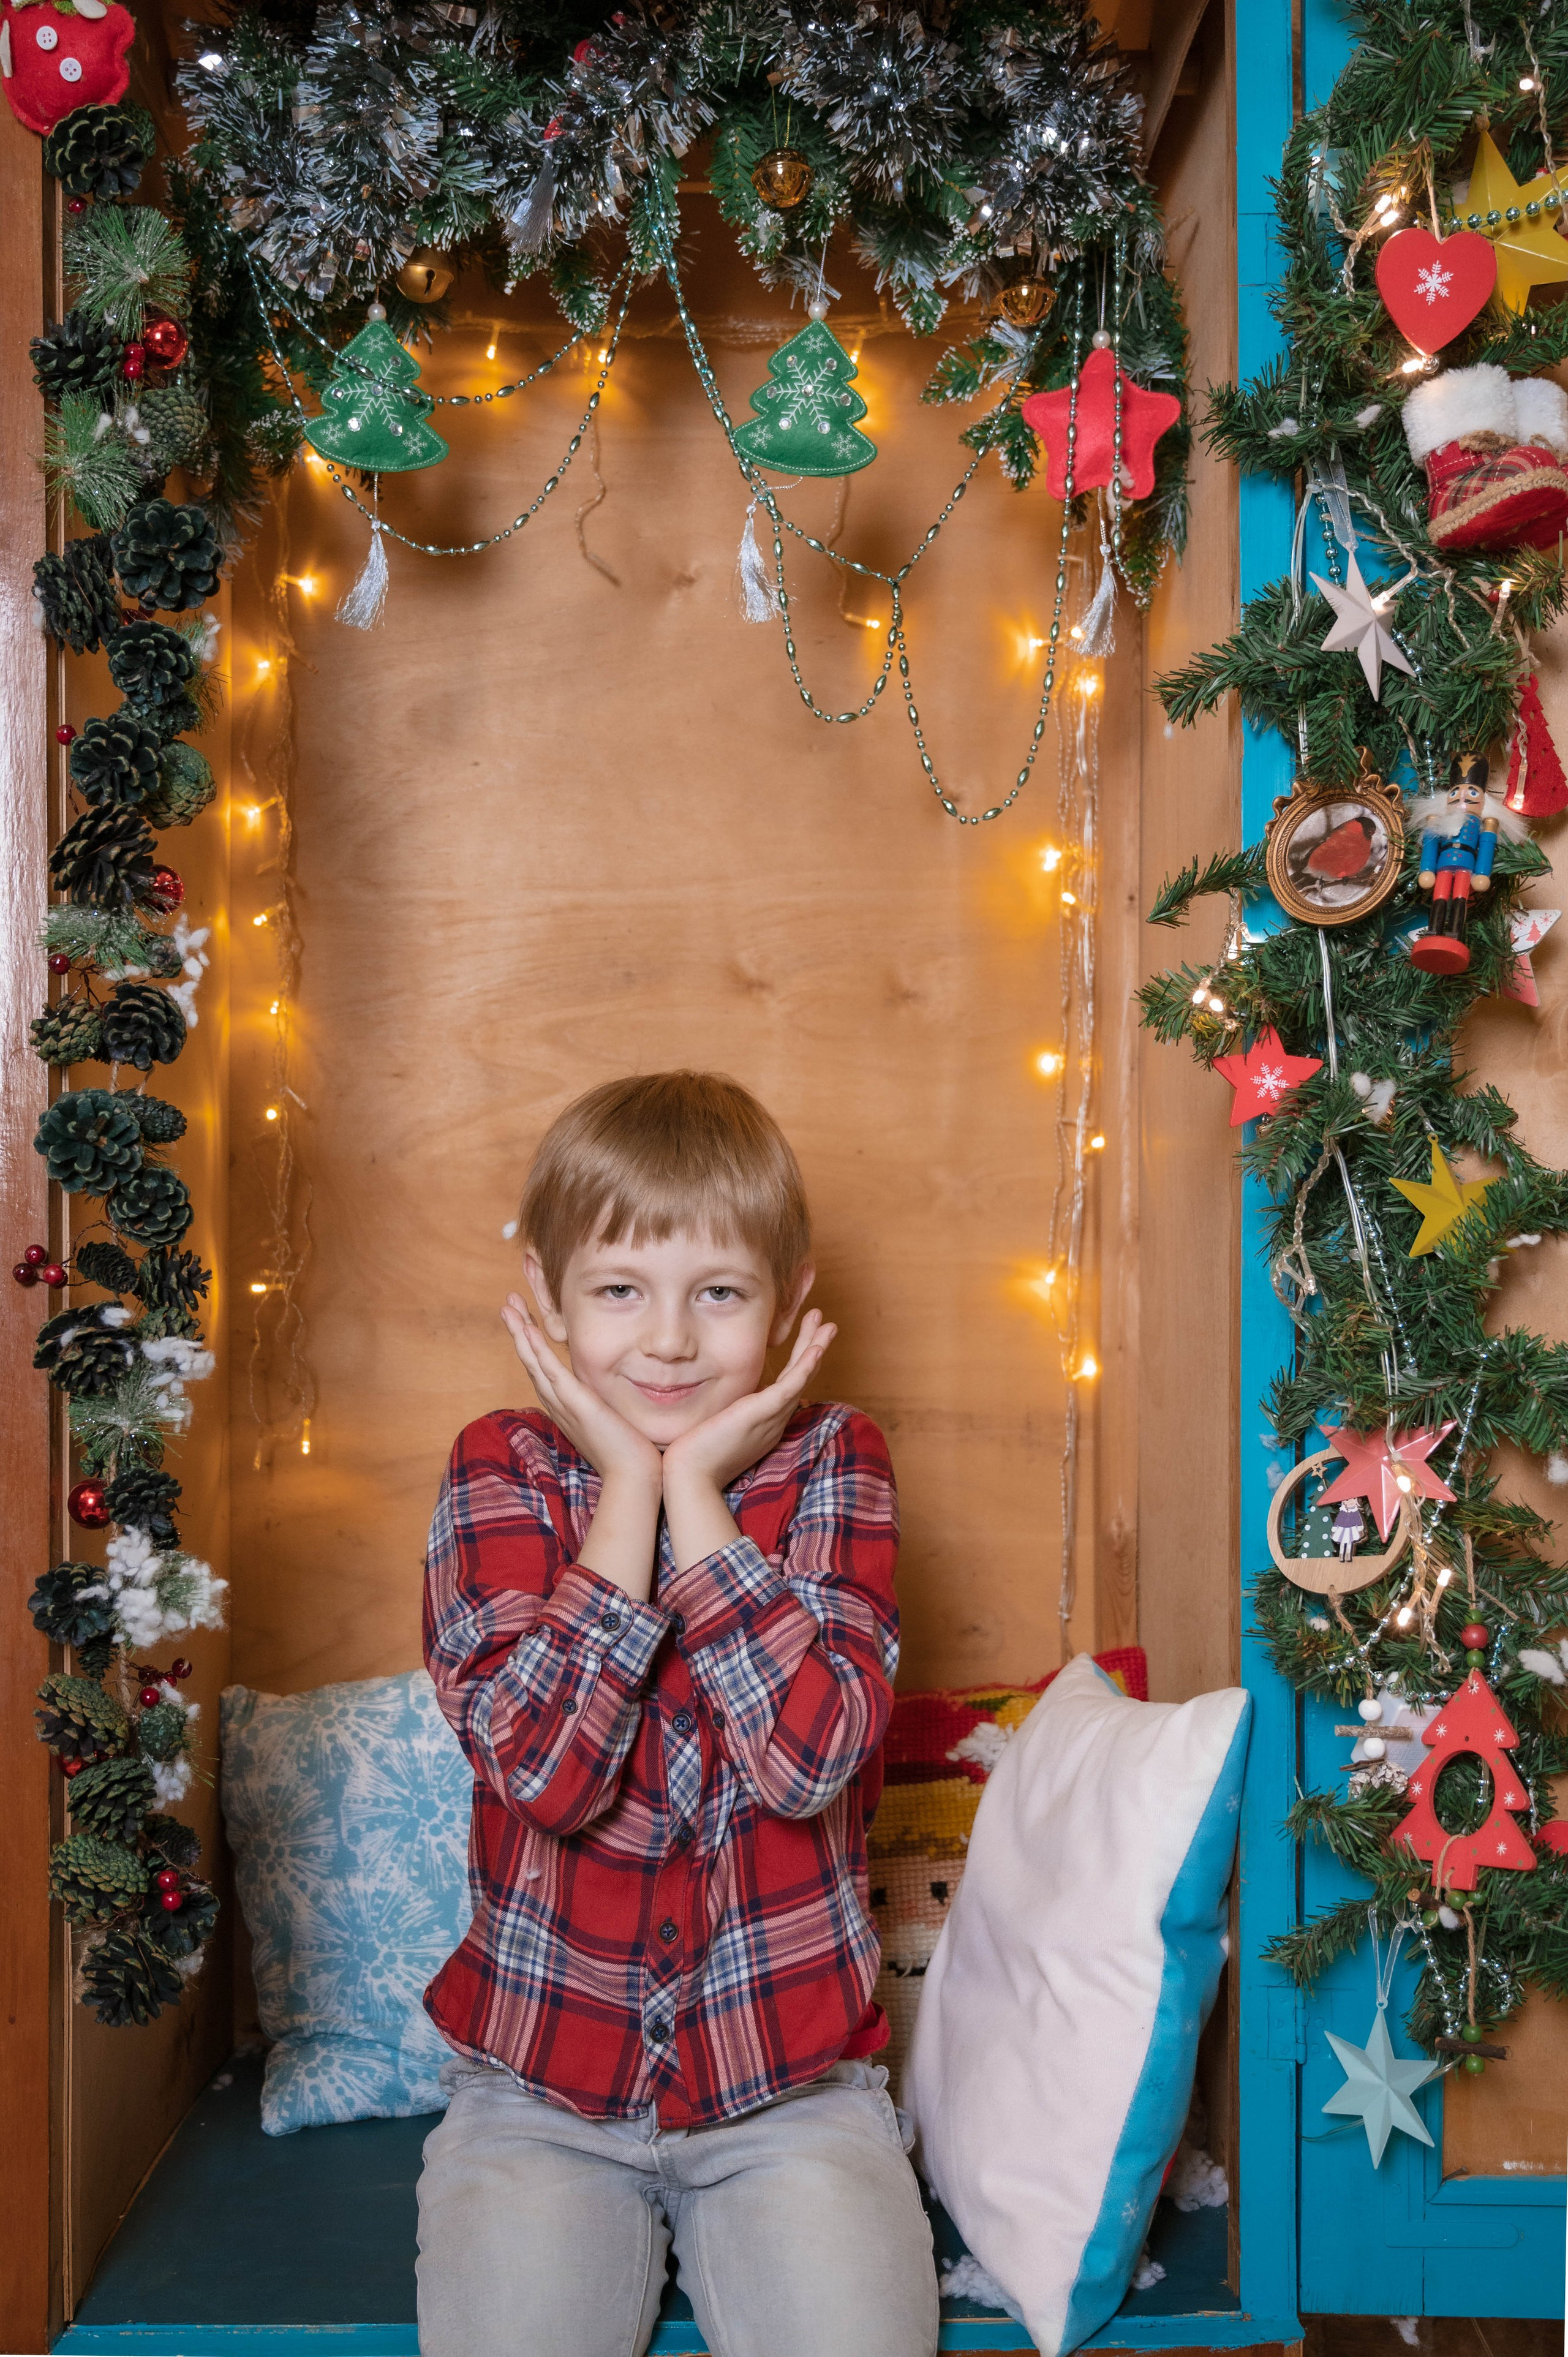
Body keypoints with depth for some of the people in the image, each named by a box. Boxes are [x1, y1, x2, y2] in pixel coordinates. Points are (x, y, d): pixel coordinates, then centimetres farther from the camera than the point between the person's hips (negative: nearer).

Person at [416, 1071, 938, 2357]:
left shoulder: (832, 1466, -3)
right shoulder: (502, 1473, -4)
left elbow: (812, 1752, -19)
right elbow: (544, 1765, -19)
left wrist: (695, 1485, -17)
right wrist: (627, 1485, -17)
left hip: (791, 2081, 0)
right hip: (540, 2083, 0)